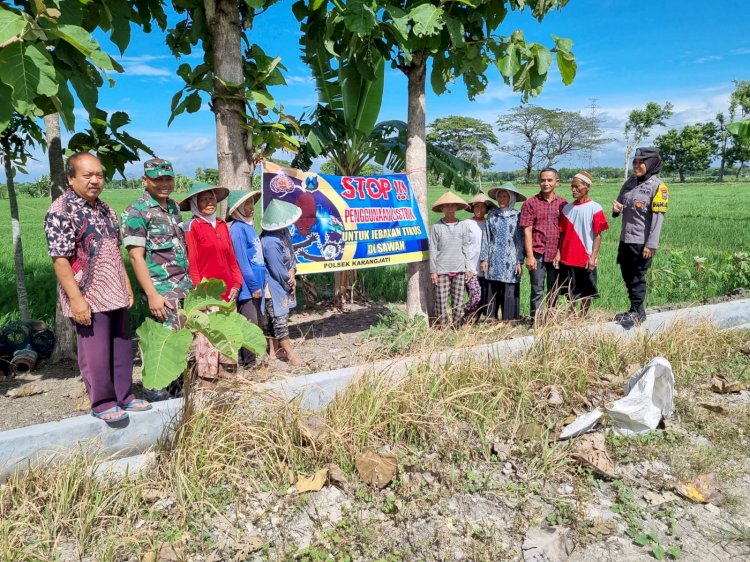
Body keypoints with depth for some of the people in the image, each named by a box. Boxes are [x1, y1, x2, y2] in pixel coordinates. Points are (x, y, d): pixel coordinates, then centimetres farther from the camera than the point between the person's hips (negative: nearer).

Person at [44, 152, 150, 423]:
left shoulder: (104, 208, 12)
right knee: (96, 353, 3)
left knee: (122, 348, 14)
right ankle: (102, 403, 18)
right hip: (88, 298, -8)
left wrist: (126, 284, 16)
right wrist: (76, 299, -21)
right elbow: (60, 259, -17)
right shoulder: (61, 211, -13)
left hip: (115, 294, 8)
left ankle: (124, 397, 28)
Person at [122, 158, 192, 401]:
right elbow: (136, 256, -14)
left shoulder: (173, 206, 13)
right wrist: (152, 294, -19)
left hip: (184, 287, 7)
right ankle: (155, 391, 11)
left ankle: (176, 387, 25)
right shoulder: (136, 212, -9)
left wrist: (190, 281, 15)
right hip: (162, 290, -7)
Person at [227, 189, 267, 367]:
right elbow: (242, 261, -17)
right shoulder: (237, 229, -14)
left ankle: (249, 358, 24)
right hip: (247, 287, -9)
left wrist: (262, 282, 14)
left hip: (256, 284, 9)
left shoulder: (248, 226, 13)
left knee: (258, 323, 14)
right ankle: (249, 362, 6)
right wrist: (254, 286, -16)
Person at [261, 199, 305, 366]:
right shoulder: (270, 242, -29)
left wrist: (292, 273, -6)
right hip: (274, 286, -9)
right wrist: (290, 282, -8)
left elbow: (291, 253, 8)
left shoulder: (284, 231, -1)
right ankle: (290, 354, 7)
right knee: (280, 319, 0)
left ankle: (274, 350, 28)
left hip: (285, 283, 9)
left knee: (274, 318, 17)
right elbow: (278, 270, -24)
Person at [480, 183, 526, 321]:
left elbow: (520, 240, 0)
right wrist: (484, 258, 4)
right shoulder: (492, 214, 9)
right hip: (494, 261, 2)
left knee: (510, 293, -2)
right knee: (493, 293, 5)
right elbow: (486, 238, 9)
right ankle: (491, 319, 13)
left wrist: (520, 262, -4)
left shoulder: (517, 216, 1)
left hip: (510, 261, -2)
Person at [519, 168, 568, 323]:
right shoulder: (531, 203, -1)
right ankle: (535, 321, 8)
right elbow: (527, 231, -5)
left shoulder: (562, 203, 6)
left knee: (554, 291, 12)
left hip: (556, 254, 3)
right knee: (537, 291, 0)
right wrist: (529, 256, -10)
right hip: (537, 254, -3)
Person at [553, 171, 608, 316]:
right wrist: (558, 253, 5)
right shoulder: (567, 208, 7)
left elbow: (598, 235, -7)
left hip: (586, 260, -4)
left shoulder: (595, 208, -7)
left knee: (586, 293, 8)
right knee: (570, 292, 13)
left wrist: (593, 256, -12)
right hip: (567, 259, 4)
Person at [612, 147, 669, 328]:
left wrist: (651, 244, -18)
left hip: (641, 242, -7)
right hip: (625, 239, 7)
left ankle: (637, 313, 16)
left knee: (637, 278, 2)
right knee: (627, 276, 13)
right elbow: (620, 202, 22)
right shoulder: (630, 182, 10)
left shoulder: (657, 187, -10)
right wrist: (617, 208, -4)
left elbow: (658, 218, -14)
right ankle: (634, 310, 27)